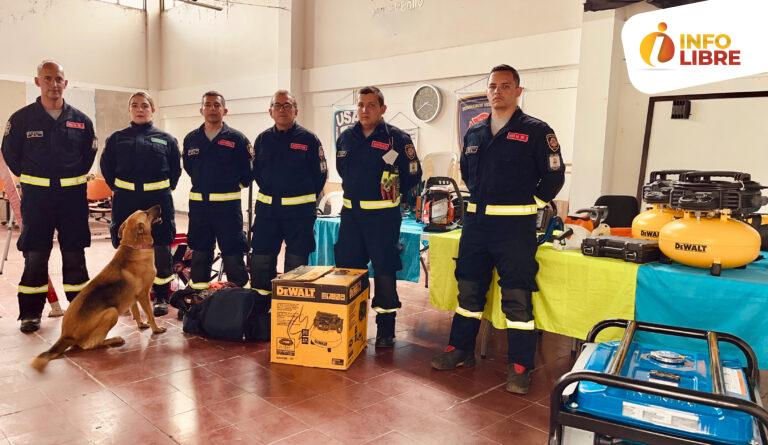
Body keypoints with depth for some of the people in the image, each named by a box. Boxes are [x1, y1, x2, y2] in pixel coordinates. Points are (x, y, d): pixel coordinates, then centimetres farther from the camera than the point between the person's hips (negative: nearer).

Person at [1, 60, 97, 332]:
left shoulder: (80, 120, 3)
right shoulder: (22, 118, -1)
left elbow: (89, 153, 13)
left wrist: (73, 178, 9)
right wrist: (31, 179, 8)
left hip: (73, 196, 1)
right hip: (36, 197, -1)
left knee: (75, 254, 6)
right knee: (34, 256, 4)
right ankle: (30, 312, 14)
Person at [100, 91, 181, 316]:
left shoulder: (165, 139, 6)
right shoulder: (117, 138, 8)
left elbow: (176, 168, 13)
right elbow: (106, 166, 17)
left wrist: (165, 188, 6)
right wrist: (118, 187, 9)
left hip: (158, 200, -1)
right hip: (125, 200, 1)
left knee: (161, 249, 1)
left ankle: (161, 297, 13)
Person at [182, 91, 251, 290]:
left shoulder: (237, 139, -5)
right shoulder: (191, 139, 7)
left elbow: (248, 171, 0)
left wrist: (233, 186, 7)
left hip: (228, 204, -4)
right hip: (198, 203, 4)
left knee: (232, 252, -1)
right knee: (199, 251, 14)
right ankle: (197, 290, 26)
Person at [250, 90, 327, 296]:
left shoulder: (308, 139, -5)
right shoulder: (262, 139, 8)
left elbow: (320, 173, -1)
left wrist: (306, 197, 3)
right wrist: (269, 192, 13)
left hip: (299, 210, -4)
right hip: (266, 208, 4)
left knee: (296, 261, 5)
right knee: (260, 259, 8)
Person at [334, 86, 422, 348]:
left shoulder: (397, 138, -7)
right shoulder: (345, 138, 9)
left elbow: (413, 174, -2)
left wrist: (391, 195, 5)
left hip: (382, 215, -5)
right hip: (350, 213, 5)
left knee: (384, 272, 1)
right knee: (346, 268, 10)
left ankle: (386, 330, 14)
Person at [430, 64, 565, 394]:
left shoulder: (536, 131, -3)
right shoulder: (474, 133, 11)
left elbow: (554, 176, -2)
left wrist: (527, 206, 1)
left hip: (515, 227, -5)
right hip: (475, 222, 6)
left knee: (517, 296, -2)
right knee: (468, 289, 13)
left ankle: (520, 366, 10)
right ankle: (461, 349, 27)